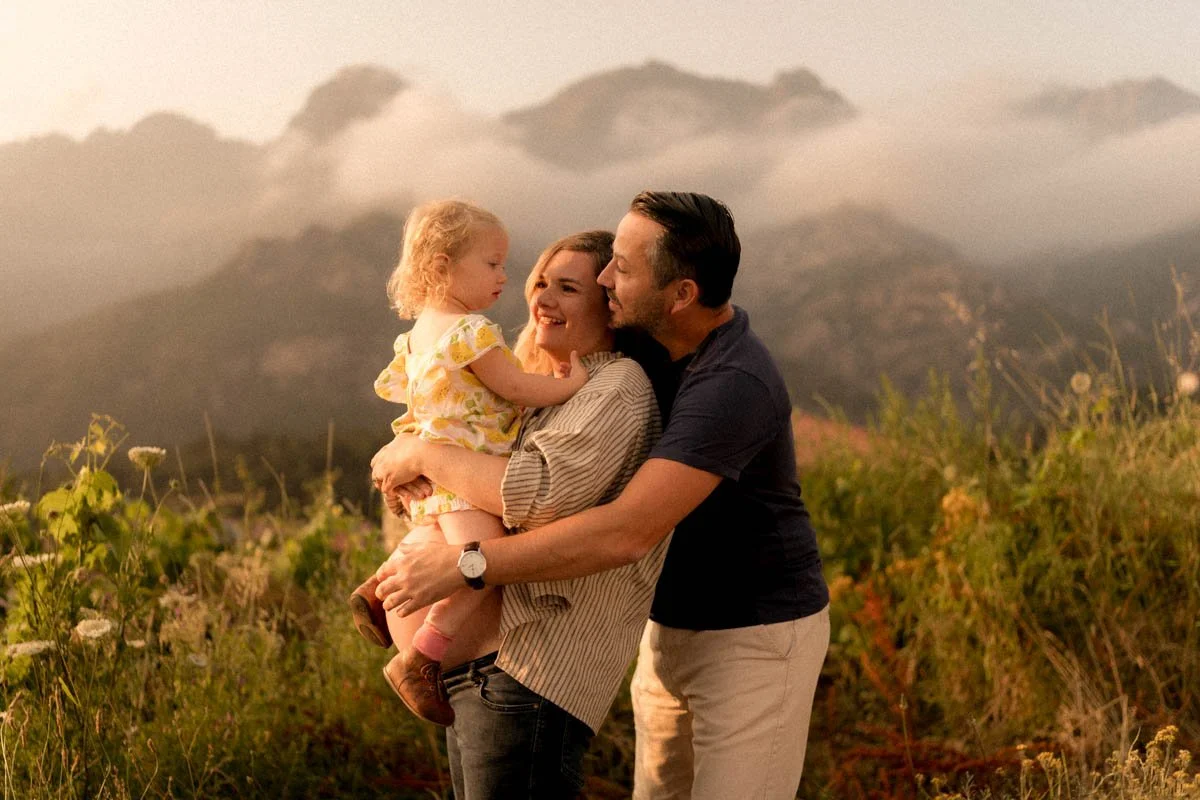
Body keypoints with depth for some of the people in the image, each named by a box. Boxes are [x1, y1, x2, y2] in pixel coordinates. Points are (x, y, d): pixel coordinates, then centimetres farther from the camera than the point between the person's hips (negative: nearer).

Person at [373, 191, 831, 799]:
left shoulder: (734, 384, -31)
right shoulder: (646, 341, -3)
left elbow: (627, 533, -39)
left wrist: (458, 566, -36)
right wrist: (424, 454, -9)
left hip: (757, 635, -8)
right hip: (673, 624, 8)